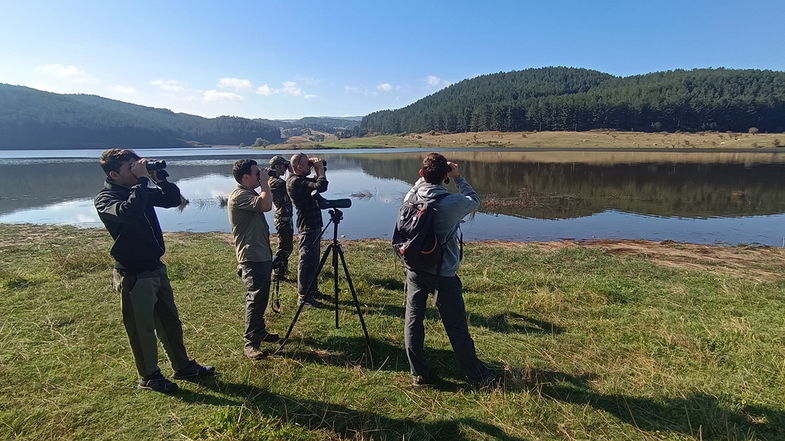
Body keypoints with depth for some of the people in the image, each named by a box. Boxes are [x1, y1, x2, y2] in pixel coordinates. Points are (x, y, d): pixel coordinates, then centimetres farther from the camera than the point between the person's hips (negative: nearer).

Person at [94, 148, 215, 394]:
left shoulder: (140, 191, 7)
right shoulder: (105, 199, -15)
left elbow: (173, 199, 10)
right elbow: (128, 212, -36)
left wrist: (159, 178, -4)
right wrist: (142, 180, -29)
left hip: (156, 269, 8)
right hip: (134, 276, -8)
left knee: (171, 321, 18)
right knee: (142, 328, 8)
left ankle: (183, 367, 33)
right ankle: (149, 377, 26)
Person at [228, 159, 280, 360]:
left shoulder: (250, 194, 16)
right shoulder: (239, 196, -16)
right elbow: (266, 205, -28)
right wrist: (264, 182, -18)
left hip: (262, 255, 10)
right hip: (251, 258, -10)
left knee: (261, 297, 17)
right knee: (255, 298, -8)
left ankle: (260, 332, 30)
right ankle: (250, 343, -1)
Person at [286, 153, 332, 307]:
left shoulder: (301, 179, 12)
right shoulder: (295, 182, -19)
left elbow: (318, 183, 24)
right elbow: (321, 187, -30)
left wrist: (318, 171, 7)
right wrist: (320, 168, -14)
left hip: (314, 225, 10)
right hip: (308, 227, -10)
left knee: (314, 260, 17)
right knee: (306, 261, -2)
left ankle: (313, 290, 29)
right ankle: (303, 296, 7)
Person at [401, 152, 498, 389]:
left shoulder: (411, 197, -5)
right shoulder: (453, 202, -17)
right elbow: (475, 200, 5)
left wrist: (425, 177, 12)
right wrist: (458, 177, 9)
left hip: (414, 269, 4)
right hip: (443, 273, -4)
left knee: (413, 320, 12)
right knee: (456, 327, 7)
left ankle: (419, 374, 22)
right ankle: (477, 376, 23)